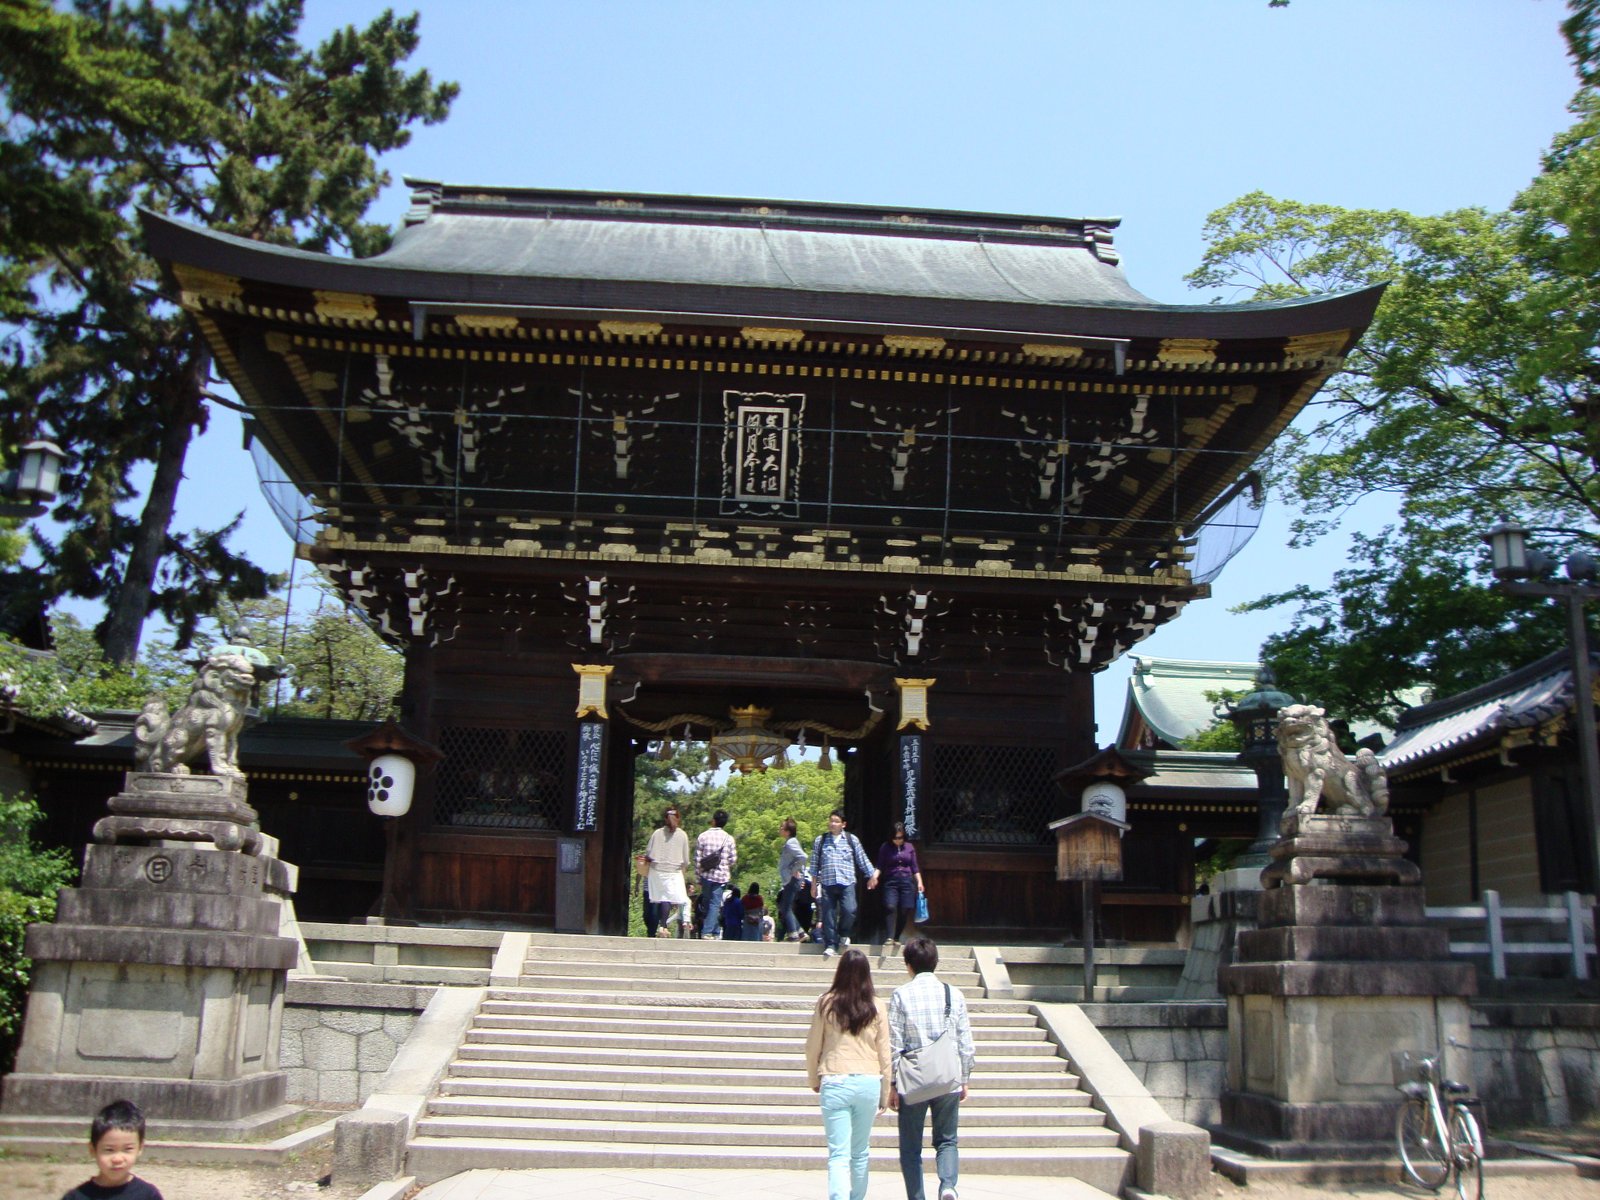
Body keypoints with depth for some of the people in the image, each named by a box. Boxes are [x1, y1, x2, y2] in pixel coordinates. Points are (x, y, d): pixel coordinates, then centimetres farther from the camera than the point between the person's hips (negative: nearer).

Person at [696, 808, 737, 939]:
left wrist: (699, 874, 10)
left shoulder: (702, 836, -2)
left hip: (706, 875, 2)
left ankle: (715, 932, 19)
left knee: (708, 903, 14)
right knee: (715, 904, -1)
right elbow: (733, 859, -2)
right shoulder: (728, 838, -5)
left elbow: (697, 858, -1)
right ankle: (708, 932, -11)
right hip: (721, 876, -2)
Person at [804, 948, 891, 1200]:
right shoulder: (876, 1007, 0)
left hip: (835, 1082, -2)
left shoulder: (826, 1003, -4)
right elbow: (884, 1054, 5)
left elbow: (813, 1046, 3)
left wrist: (813, 1079, 19)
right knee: (860, 1154, 19)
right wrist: (885, 1093, 16)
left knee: (839, 1155, -4)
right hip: (869, 1082, 2)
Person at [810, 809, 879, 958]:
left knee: (849, 910, -15)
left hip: (847, 882, -1)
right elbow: (815, 862, 13)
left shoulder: (852, 839, 9)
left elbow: (862, 859, 14)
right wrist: (814, 883, 12)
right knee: (828, 915, -1)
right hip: (827, 883, 1)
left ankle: (843, 934, 13)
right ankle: (830, 944, 7)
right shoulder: (820, 840, 10)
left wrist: (872, 875, 14)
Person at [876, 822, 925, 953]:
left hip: (907, 881, 2)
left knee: (905, 911, -4)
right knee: (890, 907, -23)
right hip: (891, 881, -2)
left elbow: (915, 867, 15)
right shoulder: (885, 848, 6)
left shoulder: (910, 847, 12)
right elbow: (880, 866, 2)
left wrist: (919, 882, 6)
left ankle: (896, 938, 10)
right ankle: (890, 938, -25)